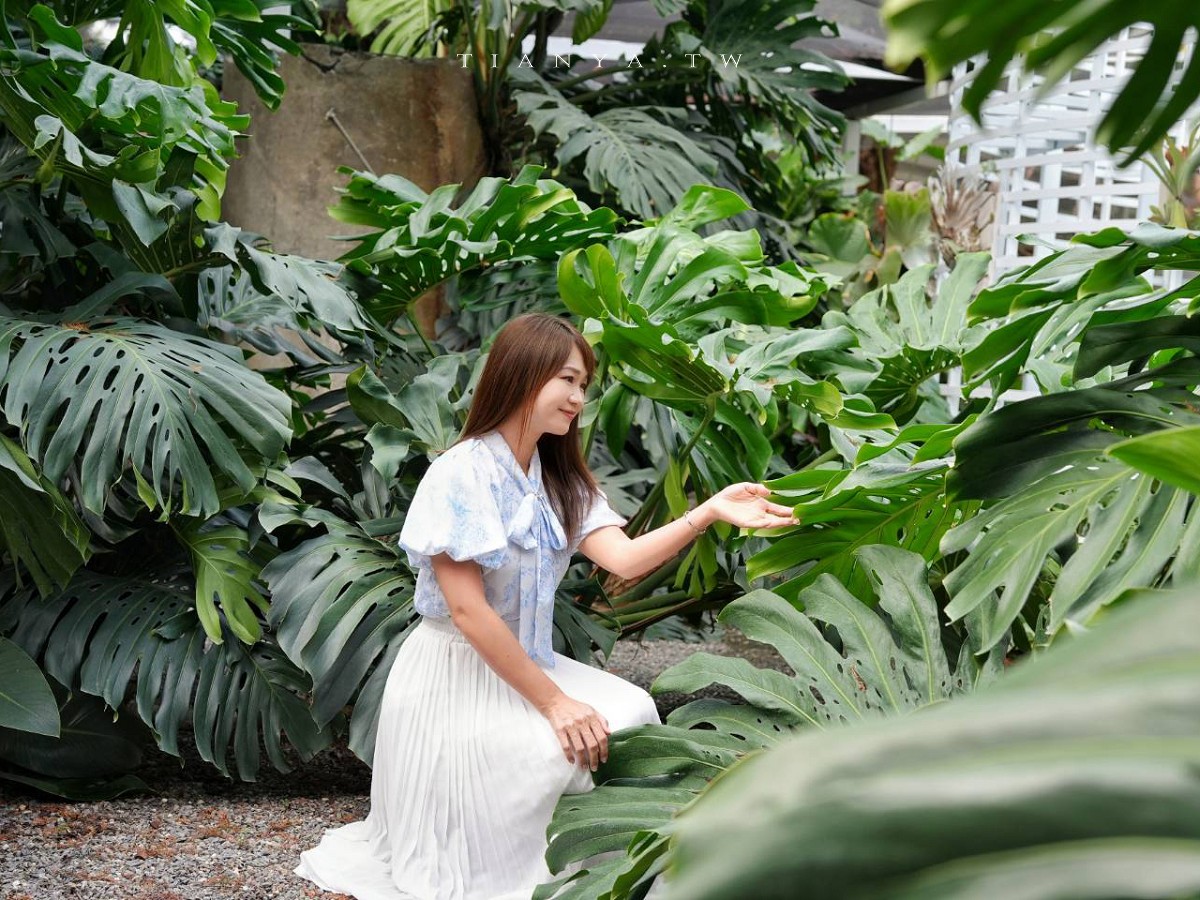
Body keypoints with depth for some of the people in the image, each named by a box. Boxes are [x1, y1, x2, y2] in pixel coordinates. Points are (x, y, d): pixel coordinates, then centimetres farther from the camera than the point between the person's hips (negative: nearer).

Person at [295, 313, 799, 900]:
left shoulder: (560, 479, 8)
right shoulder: (460, 475, -17)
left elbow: (623, 558, -8)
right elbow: (467, 611, -22)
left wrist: (708, 513, -22)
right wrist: (554, 703, -22)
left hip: (524, 664, 8)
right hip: (454, 675, -8)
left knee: (632, 715, -11)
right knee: (567, 750, -24)